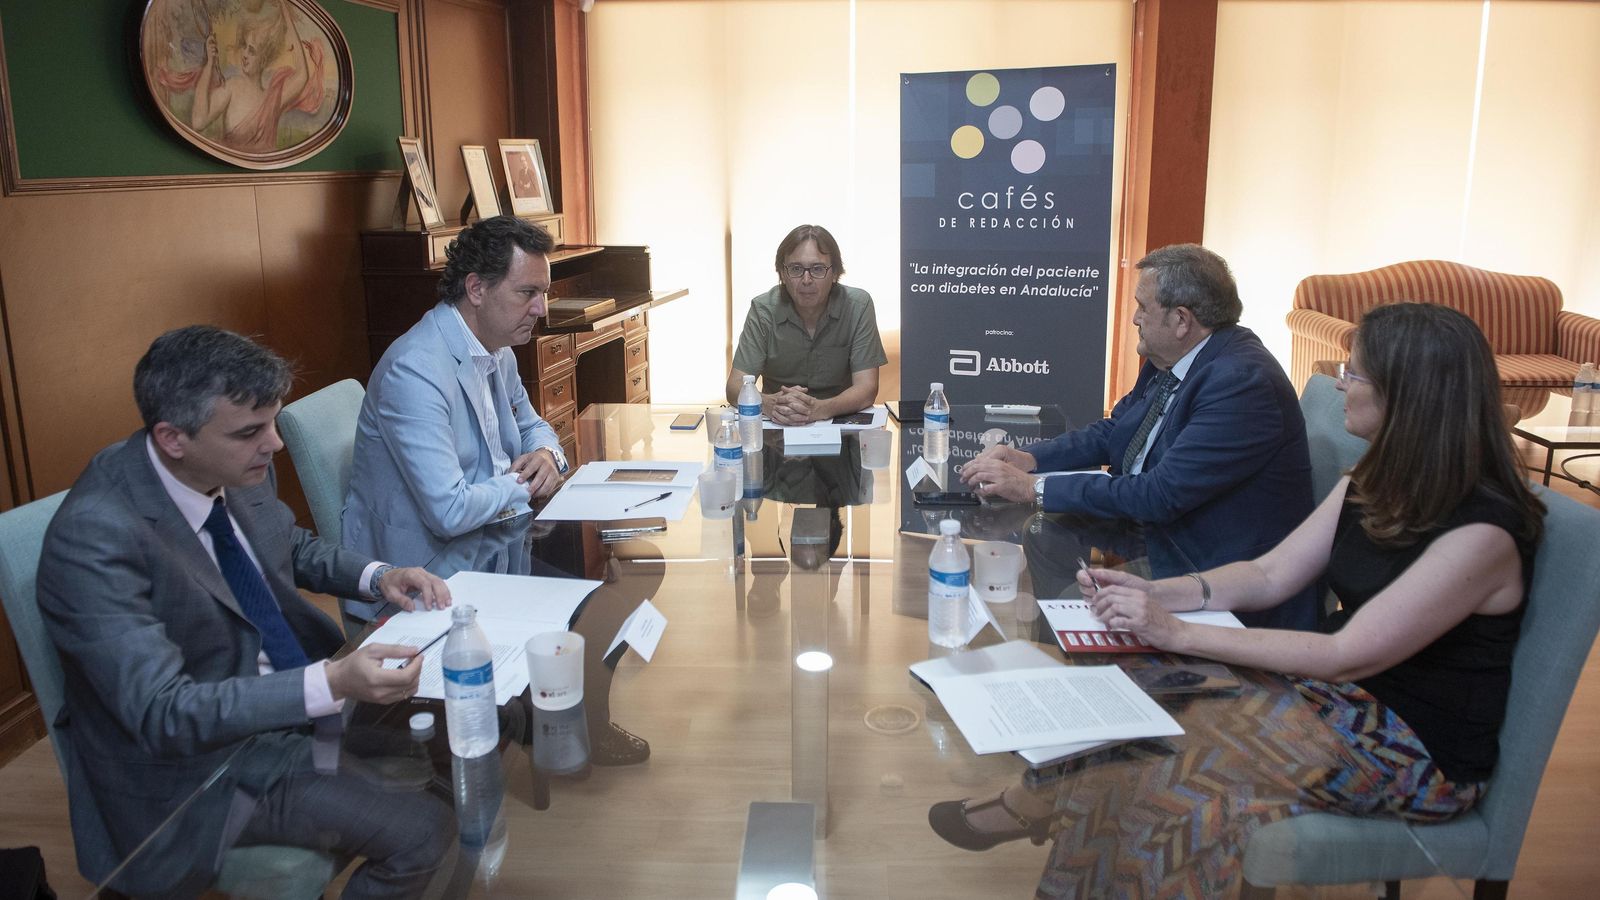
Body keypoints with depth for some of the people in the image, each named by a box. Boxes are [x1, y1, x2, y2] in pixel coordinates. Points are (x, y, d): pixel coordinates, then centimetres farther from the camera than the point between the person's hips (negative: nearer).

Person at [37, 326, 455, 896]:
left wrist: (377, 577, -7)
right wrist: (333, 684, -41)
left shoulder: (242, 469, -8)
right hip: (193, 761, -7)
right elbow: (161, 714, -30)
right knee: (420, 831, -17)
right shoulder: (94, 535, -28)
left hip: (289, 690, 7)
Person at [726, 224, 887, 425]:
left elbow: (866, 388, -14)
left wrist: (821, 409, -33)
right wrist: (769, 404, -34)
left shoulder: (858, 306, -9)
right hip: (776, 426, 2)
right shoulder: (763, 309, -7)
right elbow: (735, 387, -11)